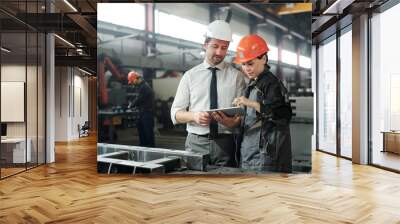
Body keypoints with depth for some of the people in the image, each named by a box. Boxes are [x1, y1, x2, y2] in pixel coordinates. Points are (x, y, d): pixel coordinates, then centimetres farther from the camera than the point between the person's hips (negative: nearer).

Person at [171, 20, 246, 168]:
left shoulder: (236, 76, 5)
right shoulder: (190, 75, 5)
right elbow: (175, 114, 3)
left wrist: (231, 122, -22)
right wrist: (193, 115, -17)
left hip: (226, 143, 0)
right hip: (196, 143, 0)